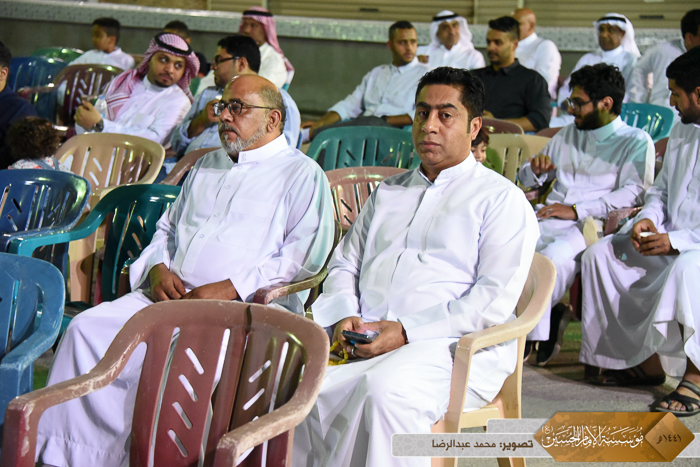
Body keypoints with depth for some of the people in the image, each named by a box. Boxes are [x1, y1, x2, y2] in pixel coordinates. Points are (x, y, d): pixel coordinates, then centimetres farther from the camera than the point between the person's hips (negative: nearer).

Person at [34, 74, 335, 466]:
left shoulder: (303, 174, 6)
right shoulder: (207, 166, 29)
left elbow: (305, 256, -6)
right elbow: (167, 229, 31)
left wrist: (227, 288, -15)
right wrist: (158, 269, 6)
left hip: (240, 305, -6)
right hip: (169, 295, 7)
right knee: (87, 328, -18)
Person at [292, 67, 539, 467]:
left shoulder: (501, 199, 8)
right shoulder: (388, 192, 29)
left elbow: (496, 298, -4)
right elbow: (344, 265, 28)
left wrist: (406, 332, -13)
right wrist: (344, 317, 3)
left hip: (453, 348, -5)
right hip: (365, 346, 5)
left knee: (384, 391, -39)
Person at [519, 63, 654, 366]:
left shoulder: (636, 142, 6)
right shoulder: (569, 134, 27)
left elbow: (633, 193, -10)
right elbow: (527, 179, 32)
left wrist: (576, 210, -18)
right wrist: (536, 169, 6)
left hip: (591, 226, -6)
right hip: (547, 220, 6)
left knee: (554, 256, -38)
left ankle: (536, 335, -19)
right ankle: (548, 315, -14)